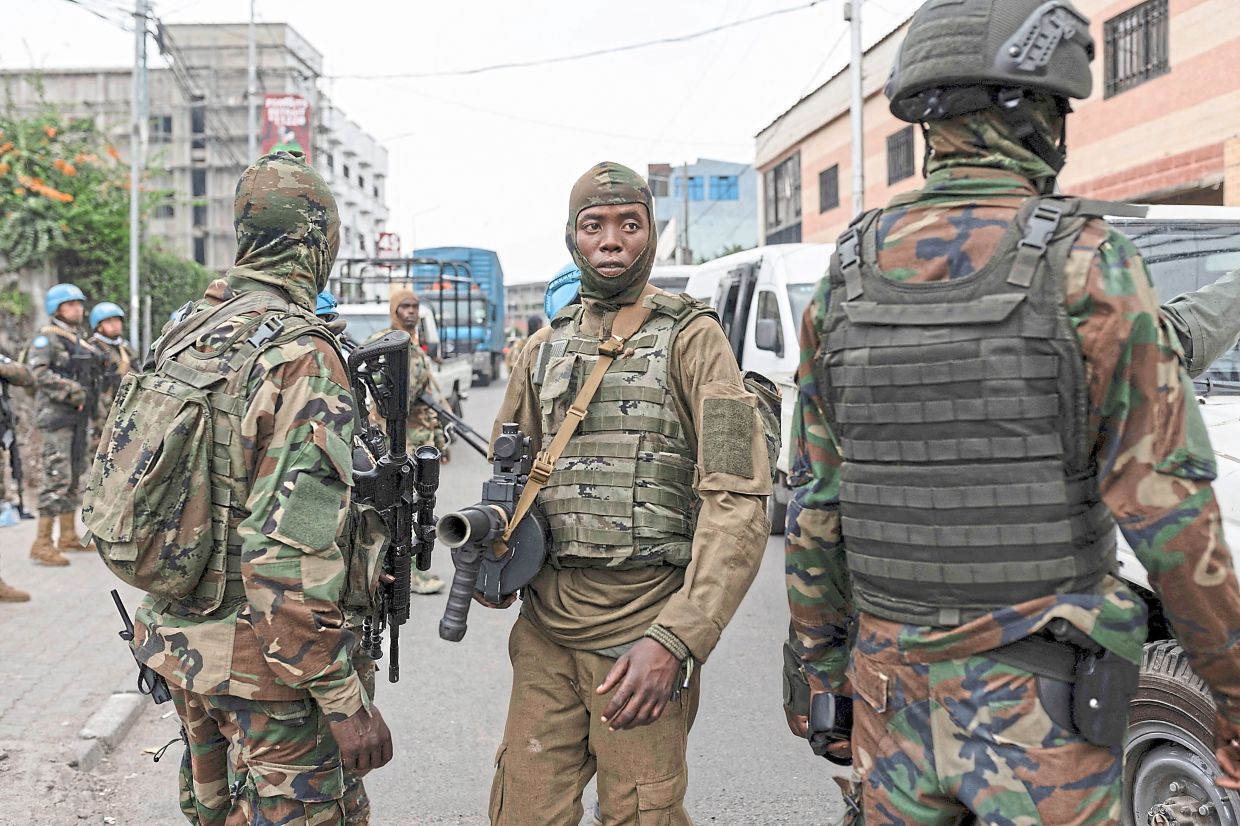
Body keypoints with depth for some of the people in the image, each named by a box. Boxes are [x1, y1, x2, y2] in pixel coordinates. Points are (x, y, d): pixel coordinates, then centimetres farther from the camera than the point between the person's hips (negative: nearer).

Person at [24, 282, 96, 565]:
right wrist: (72, 390, -24)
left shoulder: (78, 340, 18)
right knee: (57, 478, -13)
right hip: (56, 415, -9)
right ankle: (42, 544, -12)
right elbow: (38, 372, -20)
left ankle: (68, 536, 20)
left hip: (78, 416, 9)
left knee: (75, 477, 12)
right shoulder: (47, 337, -7)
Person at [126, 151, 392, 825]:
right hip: (267, 664, -8)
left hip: (177, 640, 8)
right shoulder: (303, 356, -21)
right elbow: (292, 553, -28)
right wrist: (346, 700, -22)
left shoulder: (180, 333, 4)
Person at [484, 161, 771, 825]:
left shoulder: (692, 339, -4)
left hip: (644, 622, -4)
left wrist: (675, 640, -22)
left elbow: (738, 500, -12)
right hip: (544, 624, 5)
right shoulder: (543, 348, 13)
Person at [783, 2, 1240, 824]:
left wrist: (817, 662, 15)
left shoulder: (848, 278, 1)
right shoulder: (1090, 267, -13)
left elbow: (816, 503, 5)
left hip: (893, 687, 5)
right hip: (1038, 704, -4)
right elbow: (1169, 509, -14)